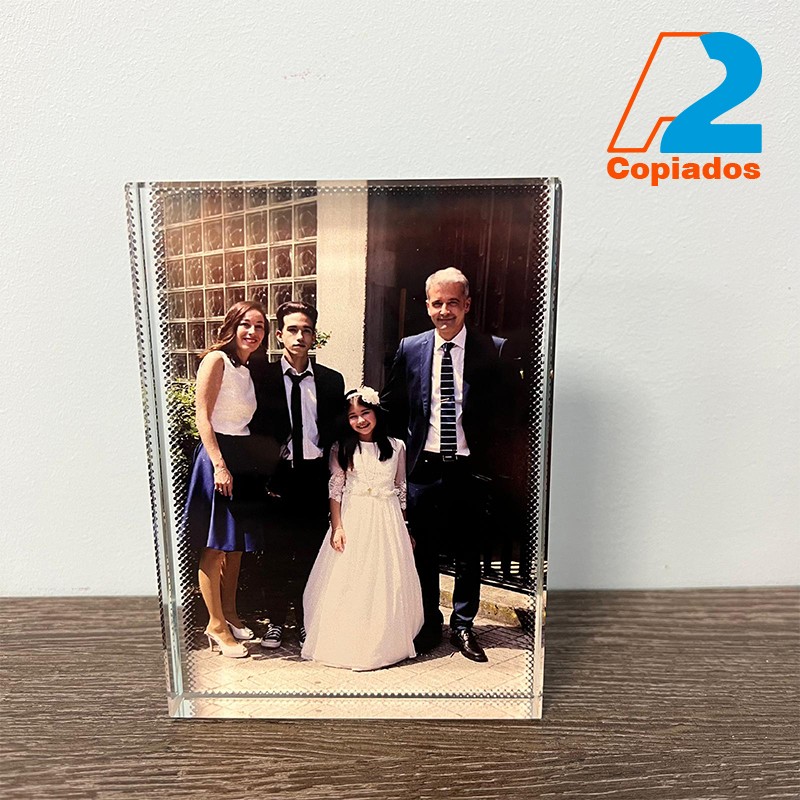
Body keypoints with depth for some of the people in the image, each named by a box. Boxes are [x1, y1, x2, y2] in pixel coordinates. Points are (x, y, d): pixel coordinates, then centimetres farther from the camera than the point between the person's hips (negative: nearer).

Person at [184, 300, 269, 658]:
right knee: (214, 547, 1)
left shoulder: (249, 369, 14)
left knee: (236, 544, 16)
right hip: (217, 457, -8)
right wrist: (219, 465, -21)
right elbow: (202, 416, -15)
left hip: (243, 460, 8)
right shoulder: (216, 360, -9)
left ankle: (229, 612, 30)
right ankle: (216, 625, 13)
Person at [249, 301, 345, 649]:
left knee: (311, 552, 11)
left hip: (315, 478, 2)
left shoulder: (331, 380, 5)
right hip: (277, 476, -1)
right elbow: (255, 428, -1)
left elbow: (338, 433, 7)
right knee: (276, 552, 9)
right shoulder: (261, 375, -1)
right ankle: (275, 620, 27)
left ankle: (306, 620, 28)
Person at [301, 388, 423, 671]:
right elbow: (335, 489, -1)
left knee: (387, 582, 4)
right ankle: (347, 644, 17)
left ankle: (387, 643, 21)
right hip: (353, 520, -1)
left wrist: (405, 529, 9)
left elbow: (402, 490, 9)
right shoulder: (342, 448, 1)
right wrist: (337, 527, -10)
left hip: (387, 522, 1)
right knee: (348, 582, 0)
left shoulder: (396, 446, 4)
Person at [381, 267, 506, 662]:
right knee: (424, 552, 14)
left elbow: (503, 409, 0)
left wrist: (489, 459, -5)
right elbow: (391, 407, 9)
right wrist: (405, 450, 4)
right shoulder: (410, 349, 1)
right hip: (424, 467, 1)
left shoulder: (491, 351, -4)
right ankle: (428, 625, 33)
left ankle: (463, 626, 32)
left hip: (468, 469, -1)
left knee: (468, 554, 12)